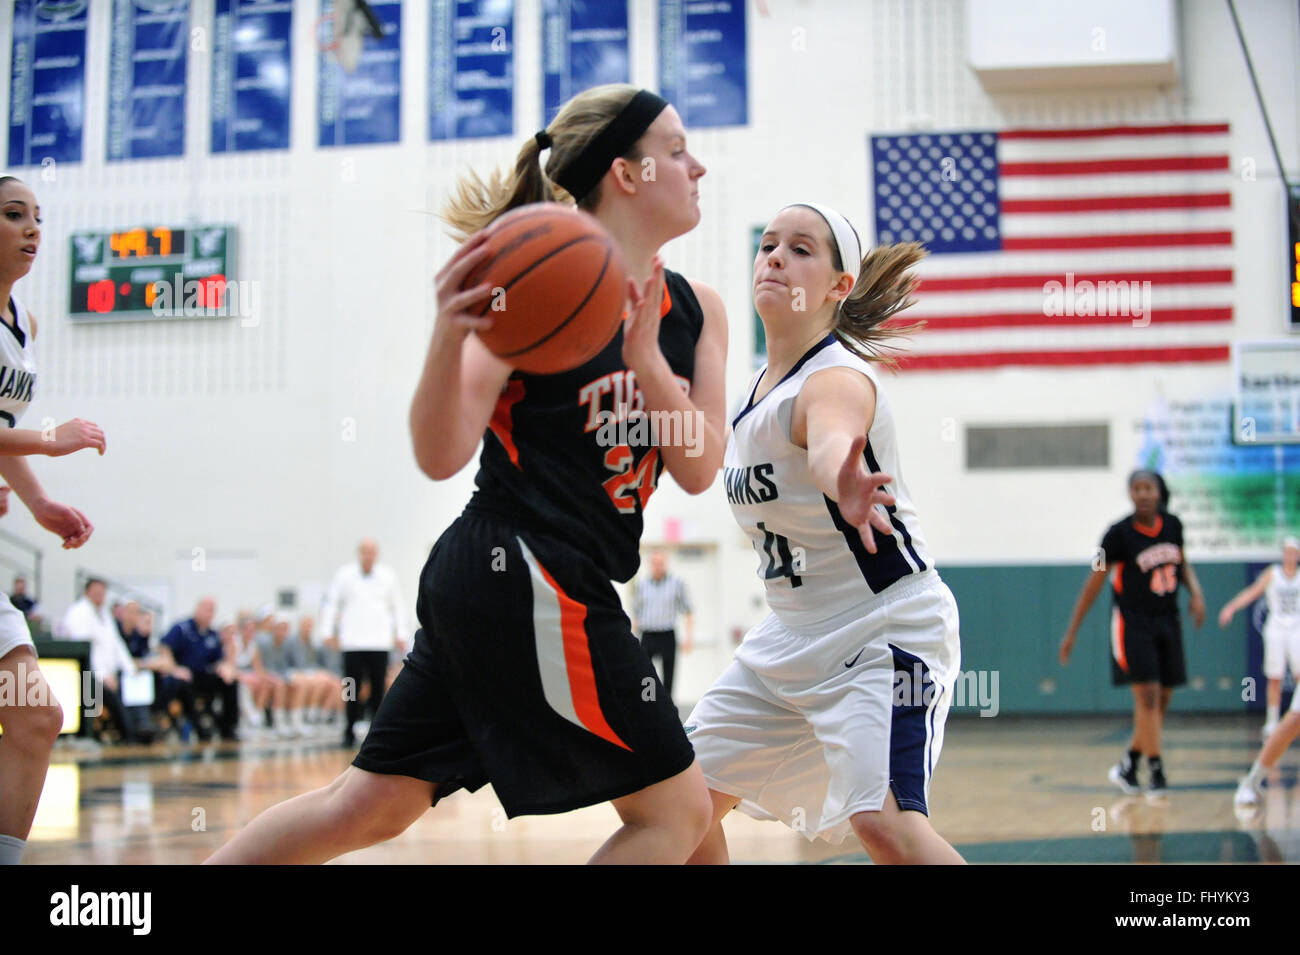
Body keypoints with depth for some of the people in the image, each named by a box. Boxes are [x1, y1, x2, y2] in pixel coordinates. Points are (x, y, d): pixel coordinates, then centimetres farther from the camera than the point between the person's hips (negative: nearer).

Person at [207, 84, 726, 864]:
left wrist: (645, 359, -15)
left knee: (369, 808, 13)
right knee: (676, 809, -2)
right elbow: (441, 456, -15)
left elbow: (699, 470, 1)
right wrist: (450, 338, -34)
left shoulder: (696, 310, 11)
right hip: (526, 574, -8)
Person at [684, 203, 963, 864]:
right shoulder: (758, 388, 4)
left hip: (888, 628, -9)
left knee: (884, 821, -27)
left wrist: (844, 486, -67)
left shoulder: (839, 378, -22)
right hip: (795, 636, 9)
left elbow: (833, 441, -48)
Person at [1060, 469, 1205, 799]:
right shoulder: (1119, 534, -13)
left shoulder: (1172, 525, 1)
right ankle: (1156, 772, -9)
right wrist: (1072, 632, -8)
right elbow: (1095, 582, -8)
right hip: (1132, 623, -6)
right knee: (1147, 694, -14)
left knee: (1163, 699, 8)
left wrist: (1196, 592, -1)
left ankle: (1128, 766, 21)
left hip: (1167, 622, 6)